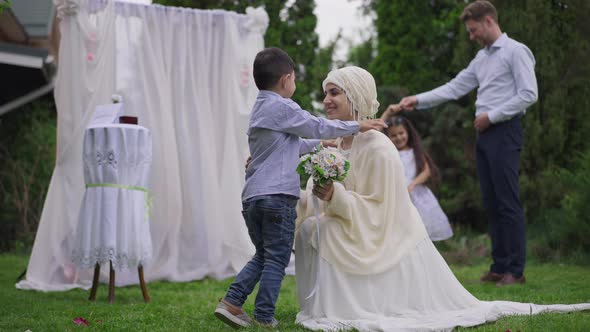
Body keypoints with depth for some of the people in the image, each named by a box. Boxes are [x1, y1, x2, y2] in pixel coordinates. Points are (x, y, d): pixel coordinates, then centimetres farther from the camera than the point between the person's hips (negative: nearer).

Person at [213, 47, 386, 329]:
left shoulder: (260, 110, 21)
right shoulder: (282, 107, -8)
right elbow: (318, 126, -3)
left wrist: (321, 144, 40)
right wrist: (358, 126, 7)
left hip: (252, 197, 9)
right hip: (277, 195, -9)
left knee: (263, 255, 18)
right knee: (276, 259, -1)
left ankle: (231, 302, 10)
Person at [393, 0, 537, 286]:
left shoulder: (515, 51, -5)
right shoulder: (481, 58, 20)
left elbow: (528, 94, -12)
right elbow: (455, 87, 19)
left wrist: (491, 115, -12)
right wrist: (418, 100, 9)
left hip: (504, 132, -8)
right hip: (484, 134, 8)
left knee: (508, 203, -9)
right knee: (491, 203, 7)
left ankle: (516, 270, -6)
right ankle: (499, 267, 11)